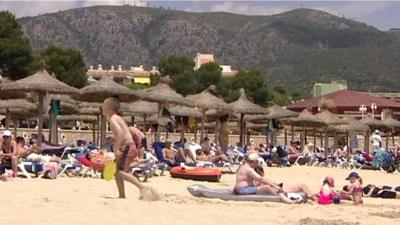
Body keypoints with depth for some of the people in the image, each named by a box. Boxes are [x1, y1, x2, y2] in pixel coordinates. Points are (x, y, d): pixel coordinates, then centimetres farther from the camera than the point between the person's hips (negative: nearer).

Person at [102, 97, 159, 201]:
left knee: (121, 172, -19)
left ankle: (143, 188, -29)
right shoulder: (117, 118, 21)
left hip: (126, 147, -10)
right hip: (130, 146, 10)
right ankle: (122, 196, 19)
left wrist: (116, 149, -30)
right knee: (116, 171, 17)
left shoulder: (112, 119, -9)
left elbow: (120, 132, -26)